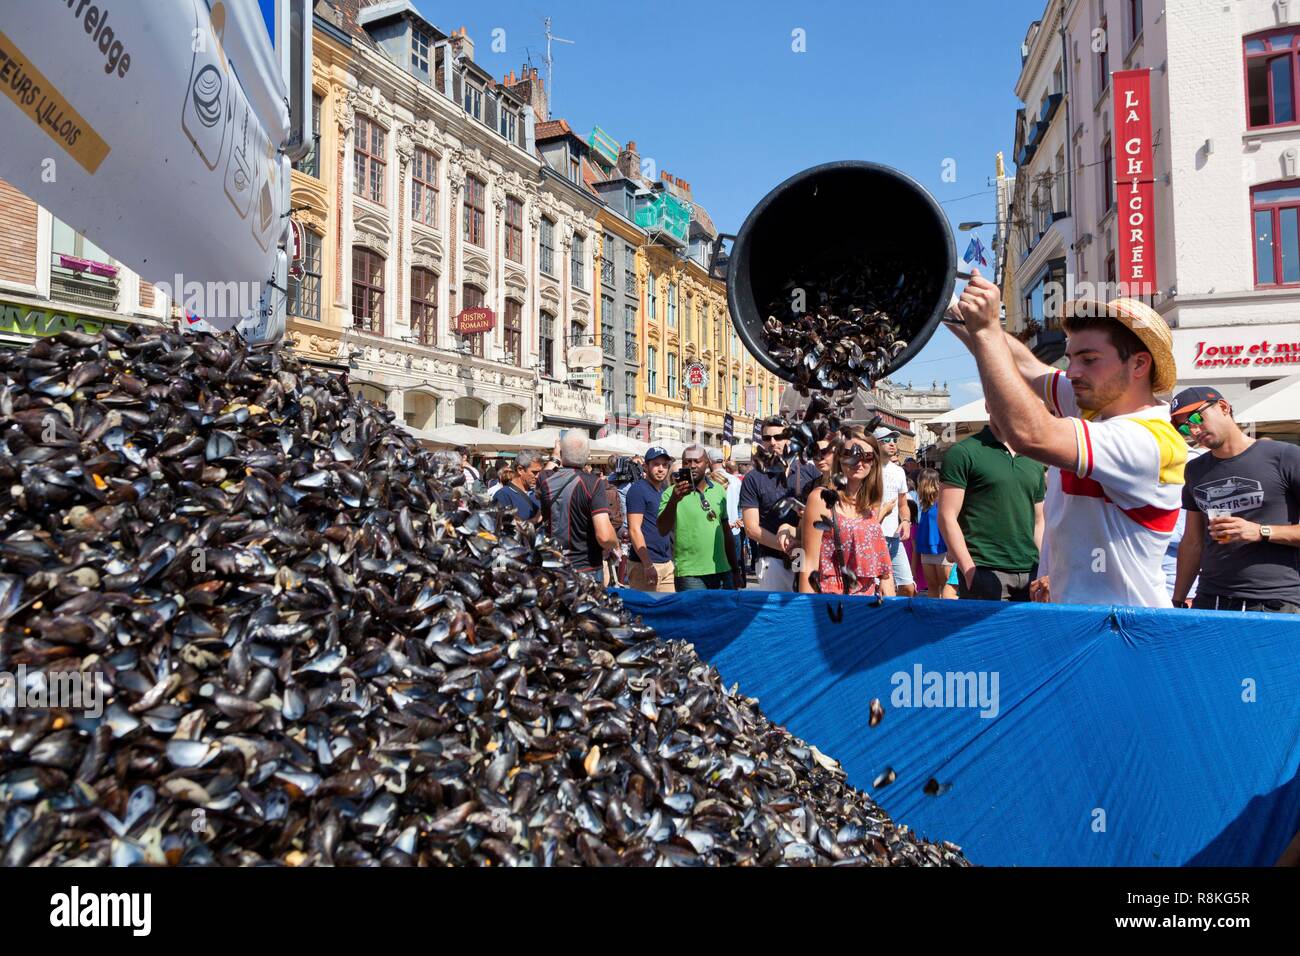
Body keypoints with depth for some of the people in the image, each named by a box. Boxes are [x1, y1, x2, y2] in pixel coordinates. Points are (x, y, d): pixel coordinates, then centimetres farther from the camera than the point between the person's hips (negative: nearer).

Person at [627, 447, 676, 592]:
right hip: (646, 564, -8)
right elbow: (634, 530, -15)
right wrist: (648, 565, -19)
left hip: (668, 563, 8)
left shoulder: (664, 491, 15)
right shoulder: (638, 489, -8)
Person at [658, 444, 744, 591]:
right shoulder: (672, 493, -5)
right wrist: (674, 500, -32)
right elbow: (663, 530, -16)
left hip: (723, 572, 4)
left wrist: (735, 570, 17)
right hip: (690, 575, -4)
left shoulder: (719, 490, 8)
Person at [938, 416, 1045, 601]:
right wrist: (969, 570, -14)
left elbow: (1038, 522, 20)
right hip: (985, 572, -5)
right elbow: (947, 517, -8)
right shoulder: (963, 452, -2)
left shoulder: (1034, 460, 16)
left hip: (1031, 573, 5)